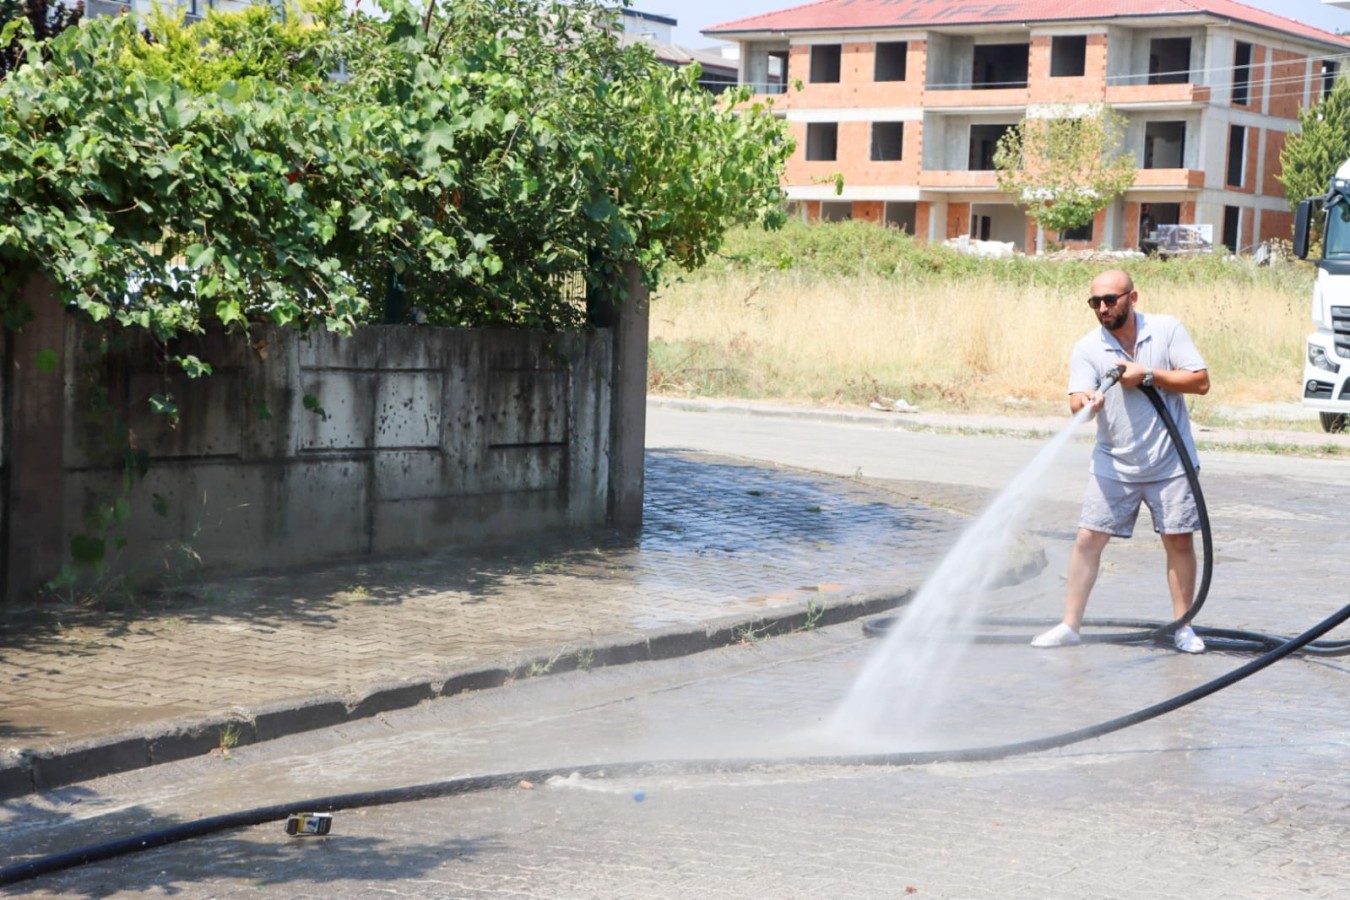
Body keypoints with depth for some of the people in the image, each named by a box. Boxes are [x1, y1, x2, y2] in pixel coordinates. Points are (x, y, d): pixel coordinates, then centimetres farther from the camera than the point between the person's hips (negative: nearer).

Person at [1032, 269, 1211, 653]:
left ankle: (1182, 626, 17)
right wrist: (1086, 403, -41)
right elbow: (1078, 402, -17)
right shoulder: (1086, 349, -5)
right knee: (1088, 538, -3)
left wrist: (1148, 375, -17)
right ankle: (1070, 625, 4)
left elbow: (1201, 381, -8)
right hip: (1114, 464, 1)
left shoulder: (1167, 330, -5)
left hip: (1170, 462, -1)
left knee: (1179, 539, 4)